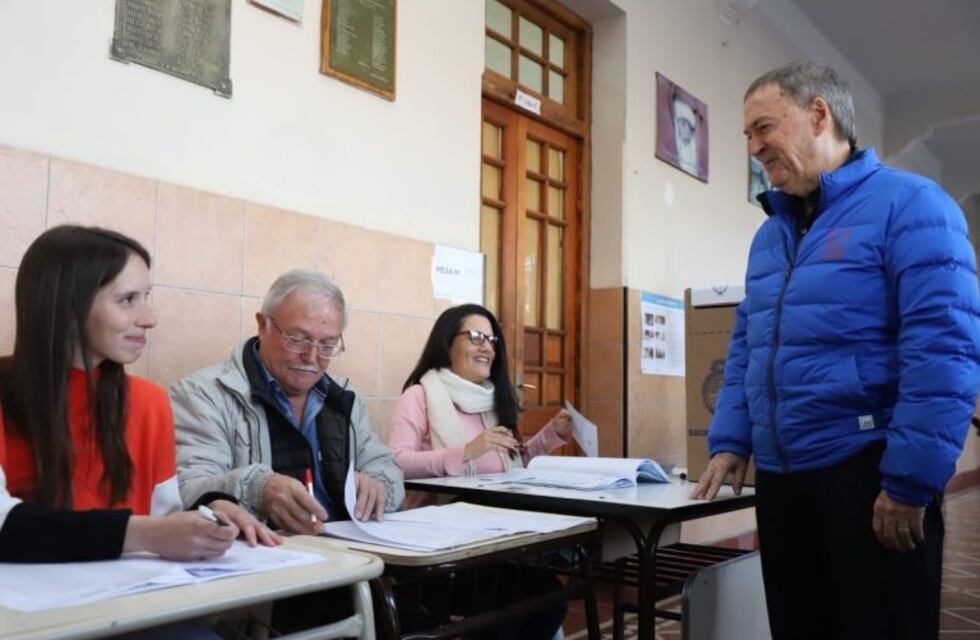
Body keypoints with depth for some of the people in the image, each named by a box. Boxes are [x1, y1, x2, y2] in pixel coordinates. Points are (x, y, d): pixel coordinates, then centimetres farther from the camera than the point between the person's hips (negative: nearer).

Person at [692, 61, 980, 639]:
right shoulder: (769, 234, 14)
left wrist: (910, 482, -20)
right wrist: (731, 441, 7)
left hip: (869, 472, -7)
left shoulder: (908, 205, -9)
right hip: (779, 477, 7)